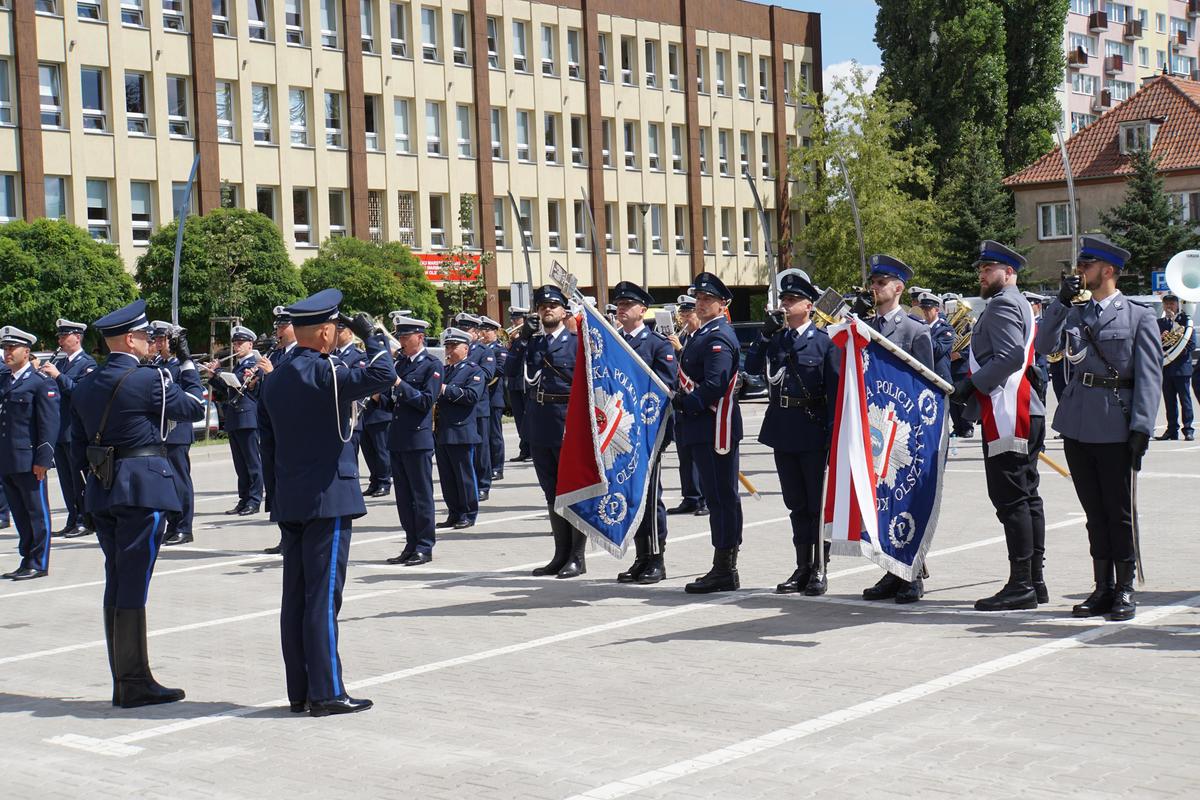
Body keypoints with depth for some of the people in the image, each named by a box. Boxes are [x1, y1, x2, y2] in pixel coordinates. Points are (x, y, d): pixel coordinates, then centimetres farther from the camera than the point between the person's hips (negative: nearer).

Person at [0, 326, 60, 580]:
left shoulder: (42, 382, -7)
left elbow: (50, 423, -12)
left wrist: (42, 459, -17)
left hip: (29, 461, -7)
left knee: (37, 513, 1)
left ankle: (38, 564, 7)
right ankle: (27, 561, 21)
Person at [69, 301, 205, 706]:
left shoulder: (85, 385, 11)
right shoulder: (149, 379, -12)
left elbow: (79, 446, 15)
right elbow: (194, 408, 0)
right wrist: (187, 362, 9)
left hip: (101, 491, 8)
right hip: (143, 487, -8)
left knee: (117, 583, 11)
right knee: (133, 585, -5)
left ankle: (123, 681, 16)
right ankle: (134, 684, -1)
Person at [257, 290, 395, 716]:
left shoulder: (274, 378, 12)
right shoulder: (323, 372, -15)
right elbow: (381, 376, -27)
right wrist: (371, 336, -11)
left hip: (289, 501, 8)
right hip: (327, 497, -8)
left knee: (296, 597, 9)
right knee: (323, 596, -6)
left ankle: (299, 691, 15)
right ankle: (326, 693, -4)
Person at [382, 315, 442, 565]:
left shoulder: (432, 365, -5)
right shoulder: (400, 364, 15)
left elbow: (427, 401, -14)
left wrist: (400, 384, -17)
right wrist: (380, 396, -1)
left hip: (418, 439, -7)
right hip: (397, 439, 7)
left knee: (421, 495, -2)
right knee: (403, 495, 10)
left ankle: (424, 548, 3)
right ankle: (411, 545, 17)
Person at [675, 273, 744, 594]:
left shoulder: (719, 337, -13)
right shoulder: (703, 334, 19)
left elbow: (714, 385, -22)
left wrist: (685, 403, -15)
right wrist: (682, 397, 10)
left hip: (716, 429, -10)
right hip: (703, 429, 10)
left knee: (722, 496, -6)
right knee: (716, 495, 12)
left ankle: (725, 570, -2)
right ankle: (723, 568, 18)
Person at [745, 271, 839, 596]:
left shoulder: (825, 341, -5)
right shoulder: (776, 339, 10)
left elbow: (835, 391, -7)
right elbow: (751, 368, 1)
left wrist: (833, 435, -13)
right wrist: (765, 335, -8)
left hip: (813, 431, -5)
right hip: (782, 430, 5)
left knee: (818, 503, 3)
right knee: (796, 504, 12)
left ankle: (819, 569, 10)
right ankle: (803, 568, 20)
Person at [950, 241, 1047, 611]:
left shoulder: (1001, 306, -10)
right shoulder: (1021, 305, 23)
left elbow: (1009, 357, -22)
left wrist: (971, 384, -17)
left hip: (1007, 417, -11)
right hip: (1027, 413, 11)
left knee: (1011, 500, -10)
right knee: (1027, 497, 11)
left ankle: (1020, 586, -10)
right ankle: (1034, 580, 14)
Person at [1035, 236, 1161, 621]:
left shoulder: (1139, 316, -1)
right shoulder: (1076, 312, 12)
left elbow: (1149, 376, -6)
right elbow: (1044, 345, -1)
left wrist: (1141, 427, -14)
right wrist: (1061, 301, -8)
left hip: (1115, 426, -5)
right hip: (1078, 425, 5)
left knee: (1119, 511, 3)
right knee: (1094, 511, 10)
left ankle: (1125, 589, 12)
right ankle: (1103, 588, 18)